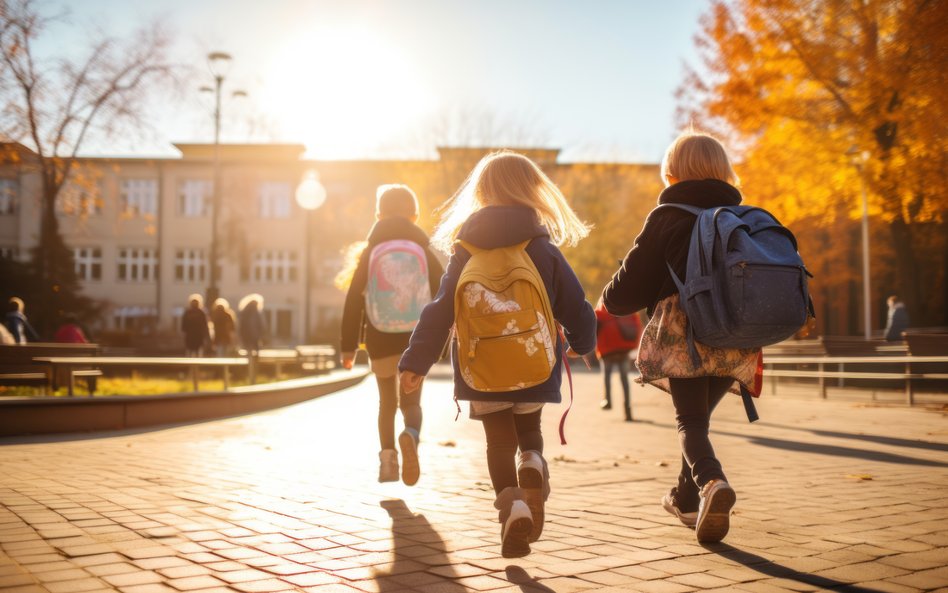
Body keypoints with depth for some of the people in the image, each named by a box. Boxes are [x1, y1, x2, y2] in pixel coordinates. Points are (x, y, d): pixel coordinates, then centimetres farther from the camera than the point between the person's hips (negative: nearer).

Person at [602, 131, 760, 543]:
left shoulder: (666, 217, -1)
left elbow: (634, 281, -1)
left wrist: (609, 301, 19)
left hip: (682, 334, -5)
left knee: (690, 422, -2)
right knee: (699, 415, 21)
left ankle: (710, 482, -29)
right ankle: (686, 498, 32)